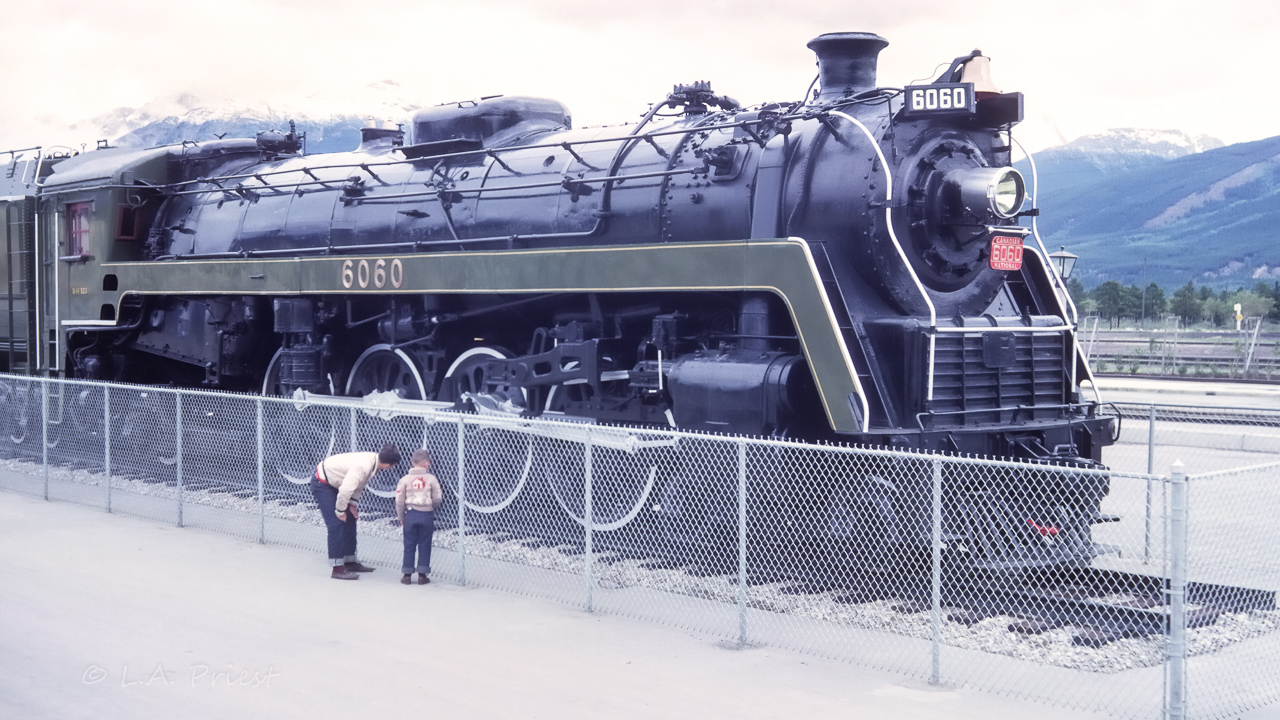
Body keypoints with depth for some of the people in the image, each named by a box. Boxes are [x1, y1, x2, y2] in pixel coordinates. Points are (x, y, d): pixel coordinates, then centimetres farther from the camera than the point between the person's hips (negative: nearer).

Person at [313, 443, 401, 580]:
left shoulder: (373, 459, -6)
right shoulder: (363, 467, -34)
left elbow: (359, 484, 9)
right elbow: (345, 490, -34)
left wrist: (352, 504, 4)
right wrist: (340, 511, -20)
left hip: (333, 482, 10)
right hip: (322, 483, -10)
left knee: (350, 519, 12)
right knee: (337, 523, -14)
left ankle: (350, 561, 21)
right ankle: (337, 568, -13)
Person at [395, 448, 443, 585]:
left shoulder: (405, 479, -1)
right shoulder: (431, 479, -5)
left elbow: (399, 500, 0)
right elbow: (437, 498, -1)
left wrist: (401, 517, 12)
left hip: (410, 514, 1)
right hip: (427, 515, -1)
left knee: (409, 545, 8)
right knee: (424, 545, 6)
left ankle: (407, 575, 11)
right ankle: (422, 575, 8)